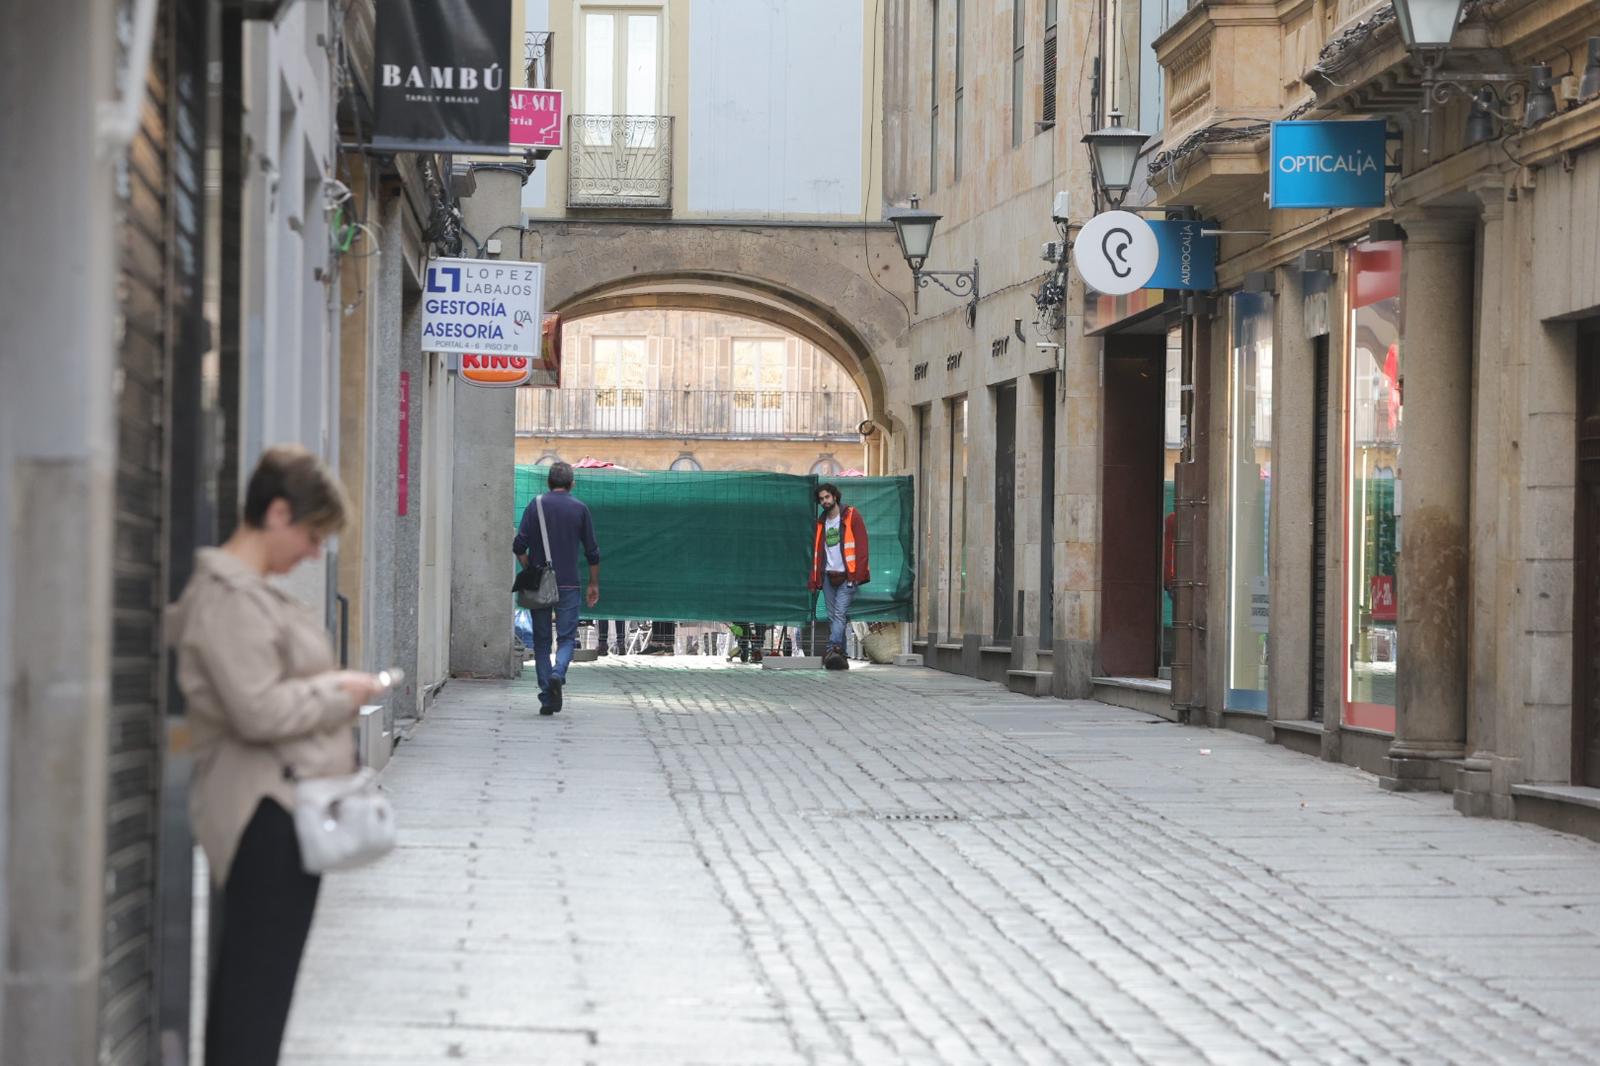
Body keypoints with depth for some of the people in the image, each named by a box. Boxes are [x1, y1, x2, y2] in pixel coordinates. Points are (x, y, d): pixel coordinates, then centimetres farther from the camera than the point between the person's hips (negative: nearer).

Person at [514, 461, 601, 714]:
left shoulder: (535, 504, 2)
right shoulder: (579, 508, 2)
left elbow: (520, 546, -4)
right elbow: (592, 552, 5)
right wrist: (594, 584, 15)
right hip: (568, 584, -1)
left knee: (541, 640, 7)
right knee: (566, 637, 3)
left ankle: (546, 698, 2)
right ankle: (558, 674, -26)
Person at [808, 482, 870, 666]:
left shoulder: (851, 516, 0)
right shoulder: (821, 523, 17)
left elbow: (861, 547, -6)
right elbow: (817, 552, 18)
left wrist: (857, 575, -14)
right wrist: (814, 580, 9)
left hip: (847, 576, -6)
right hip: (828, 576, 6)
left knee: (840, 613, -16)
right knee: (833, 616, 4)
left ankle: (833, 648, -27)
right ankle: (840, 654, 6)